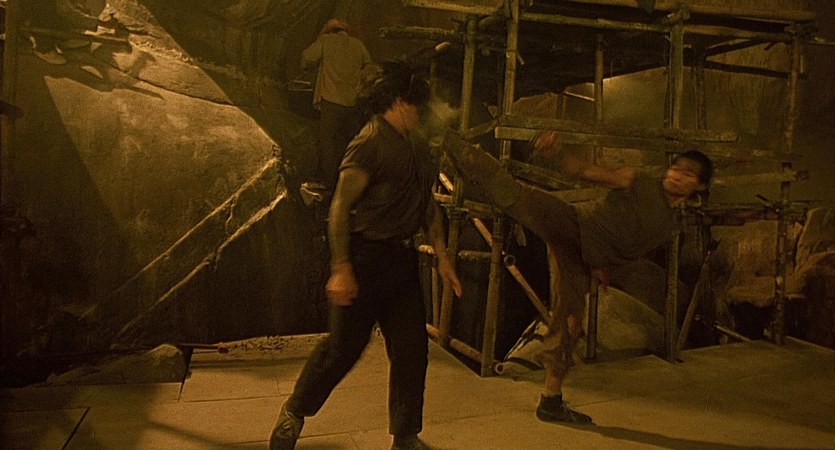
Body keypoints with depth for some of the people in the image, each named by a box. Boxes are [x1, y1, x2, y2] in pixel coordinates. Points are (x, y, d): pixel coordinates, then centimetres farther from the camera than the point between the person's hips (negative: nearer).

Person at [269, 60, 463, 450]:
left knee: (411, 348, 9)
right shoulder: (371, 143, -13)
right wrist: (341, 268, -22)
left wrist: (442, 257, 17)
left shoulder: (417, 148, 14)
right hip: (366, 256, -8)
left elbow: (429, 204, 21)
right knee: (343, 348, 4)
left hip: (401, 258, 8)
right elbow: (340, 208, -17)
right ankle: (293, 413, 29)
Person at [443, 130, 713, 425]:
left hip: (581, 261, 5)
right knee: (510, 192, -28)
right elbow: (583, 171, -6)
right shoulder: (637, 181, 2)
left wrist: (604, 267, 11)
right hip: (572, 224, -4)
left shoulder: (670, 226, 19)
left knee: (568, 325, 5)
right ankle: (446, 142, -28)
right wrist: (557, 153, -25)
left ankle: (551, 402, 17)